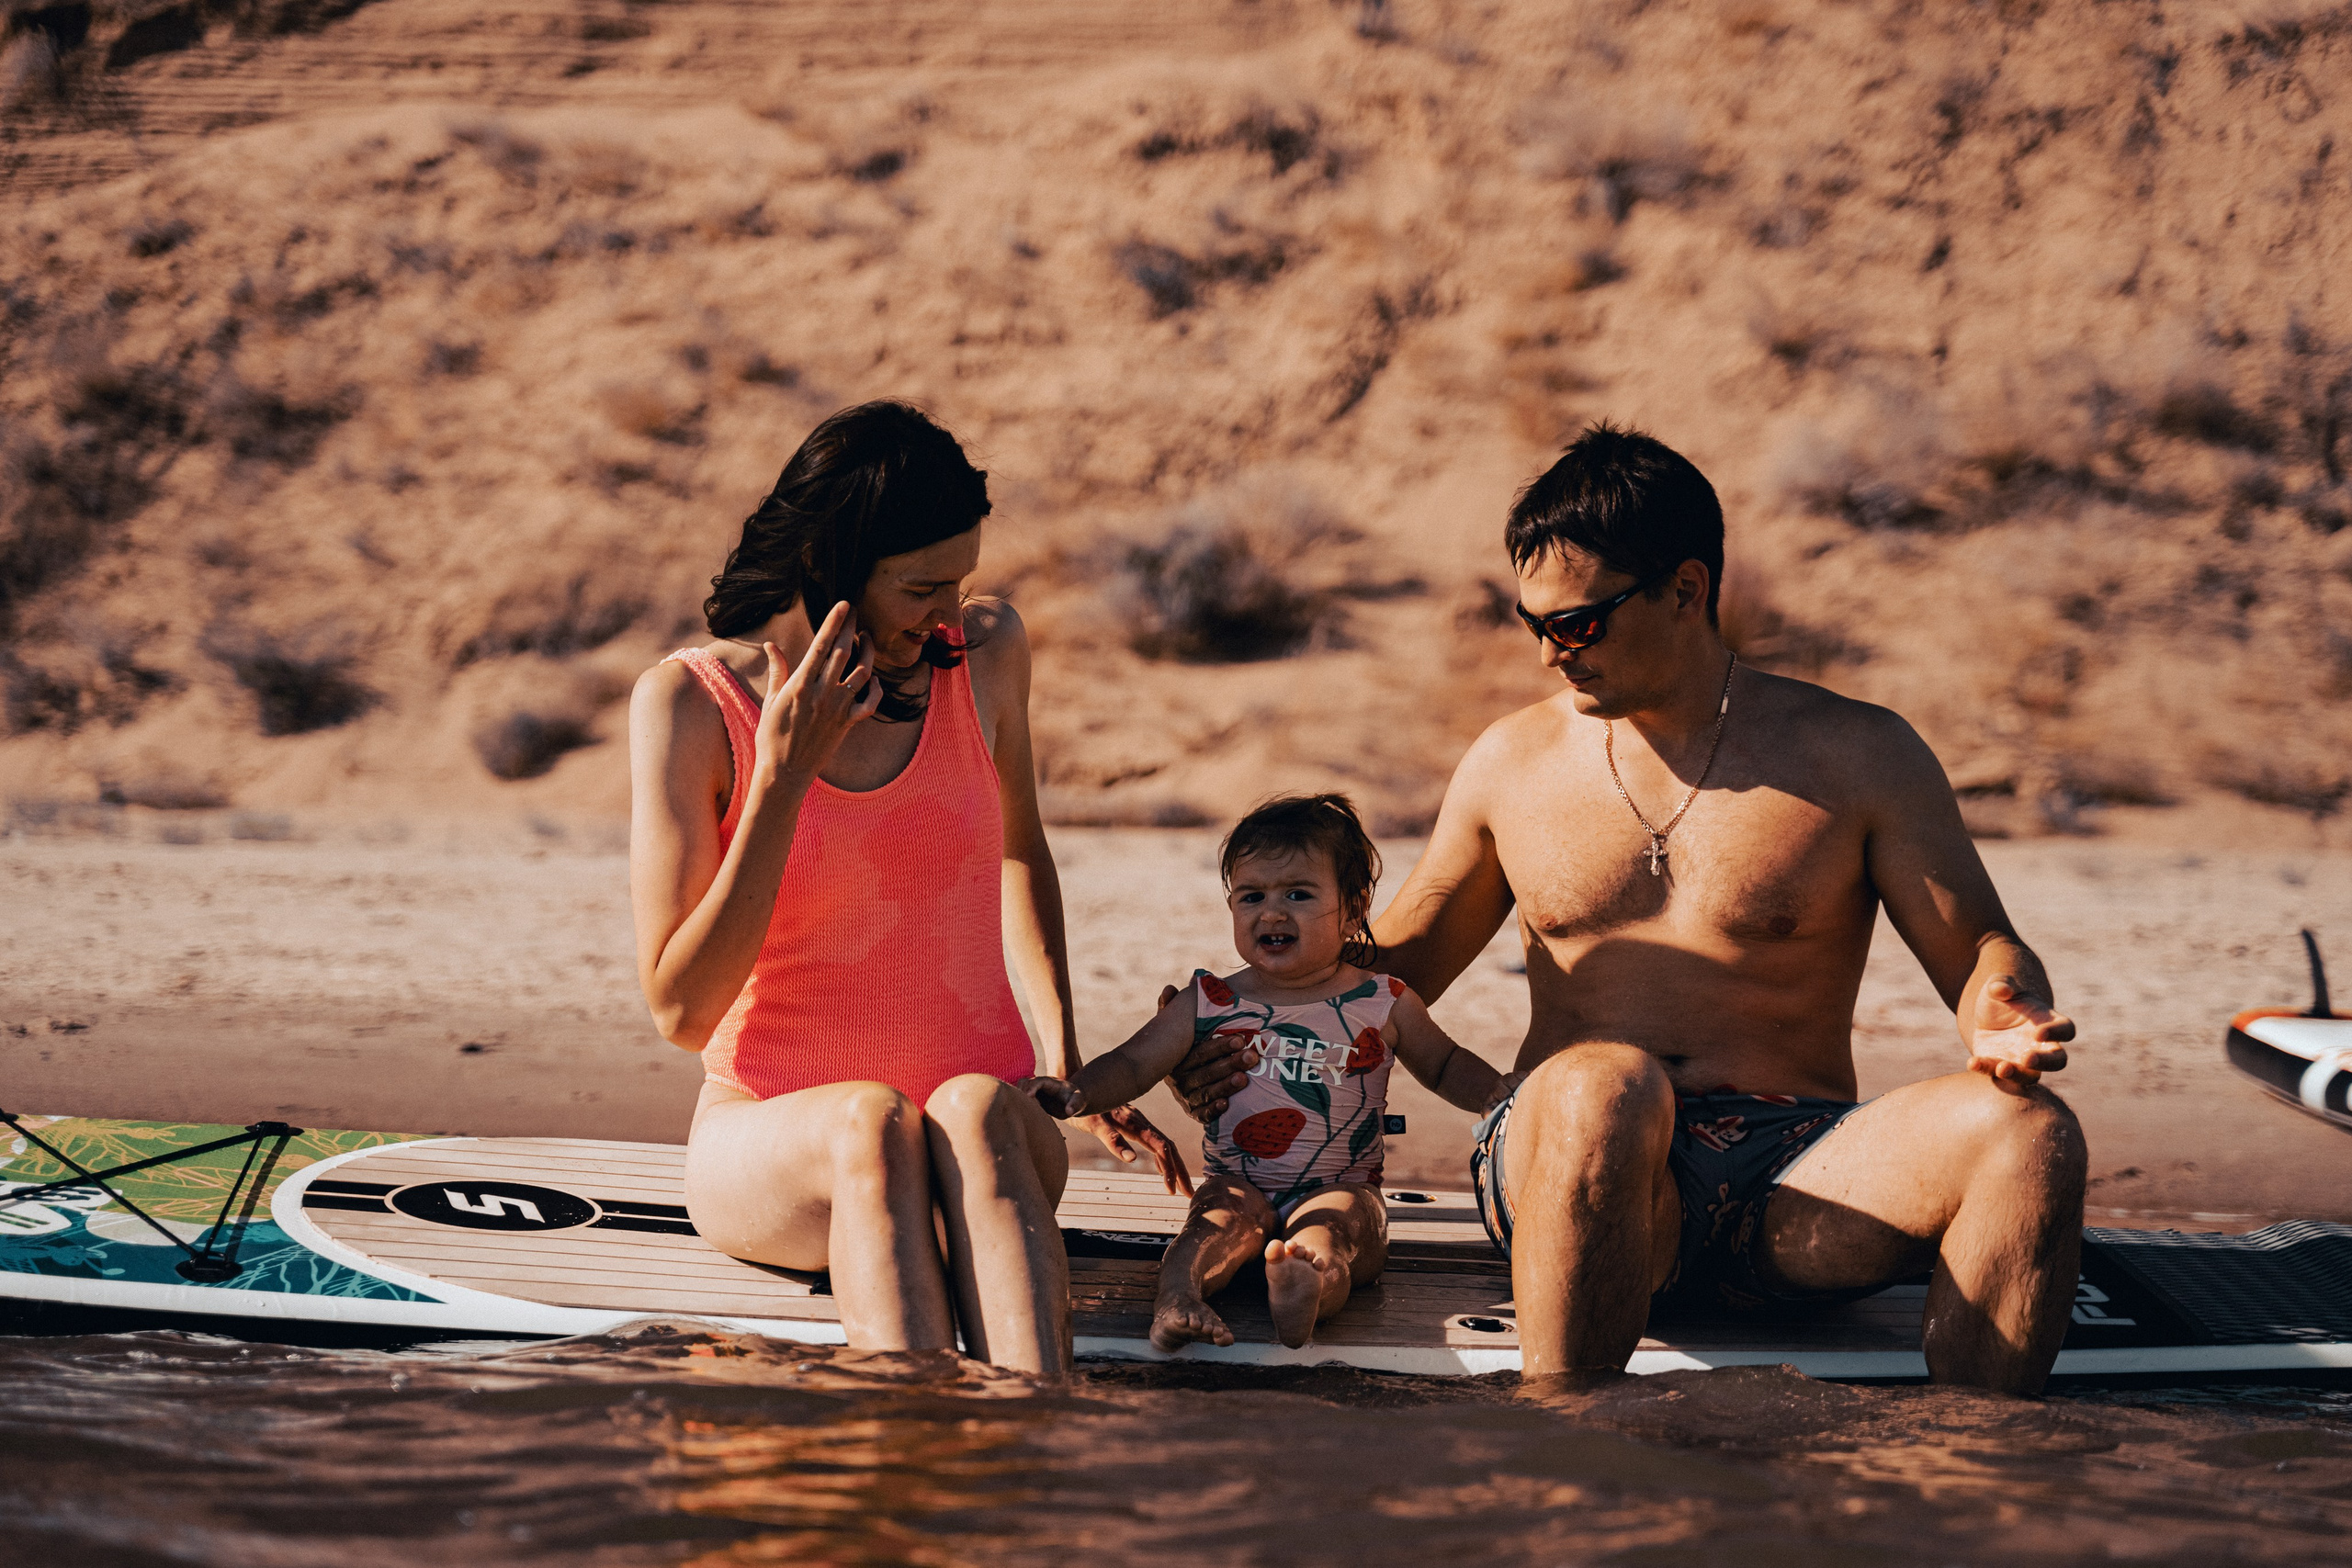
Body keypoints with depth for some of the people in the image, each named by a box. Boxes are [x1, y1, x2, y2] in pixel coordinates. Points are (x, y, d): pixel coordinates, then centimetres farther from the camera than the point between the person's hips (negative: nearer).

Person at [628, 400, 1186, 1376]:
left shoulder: (985, 654, 3)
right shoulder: (688, 700, -7)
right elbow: (681, 1010, -12)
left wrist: (1068, 1064, 16)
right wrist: (781, 776, -17)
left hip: (988, 1129, 2)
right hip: (772, 1148, -2)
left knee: (977, 1111, -35)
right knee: (875, 1122, -37)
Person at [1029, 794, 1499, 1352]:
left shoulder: (1385, 1005, 4)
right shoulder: (1208, 1003, 4)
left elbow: (1446, 1067, 19)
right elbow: (1132, 1065, 4)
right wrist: (1078, 1091, -16)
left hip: (1340, 1188, -2)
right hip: (1240, 1184, 2)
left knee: (1332, 1227, -34)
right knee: (1225, 1216, -31)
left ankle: (1309, 1288, -67)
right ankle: (1177, 1297, -59)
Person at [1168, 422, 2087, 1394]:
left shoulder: (1857, 756, 8)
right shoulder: (1513, 762, 15)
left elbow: (1979, 949, 8)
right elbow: (1397, 965, 23)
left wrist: (2001, 1017, -17)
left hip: (1797, 1189, 0)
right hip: (1570, 1165, 0)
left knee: (2030, 1132, -29)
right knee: (1605, 1084, -38)